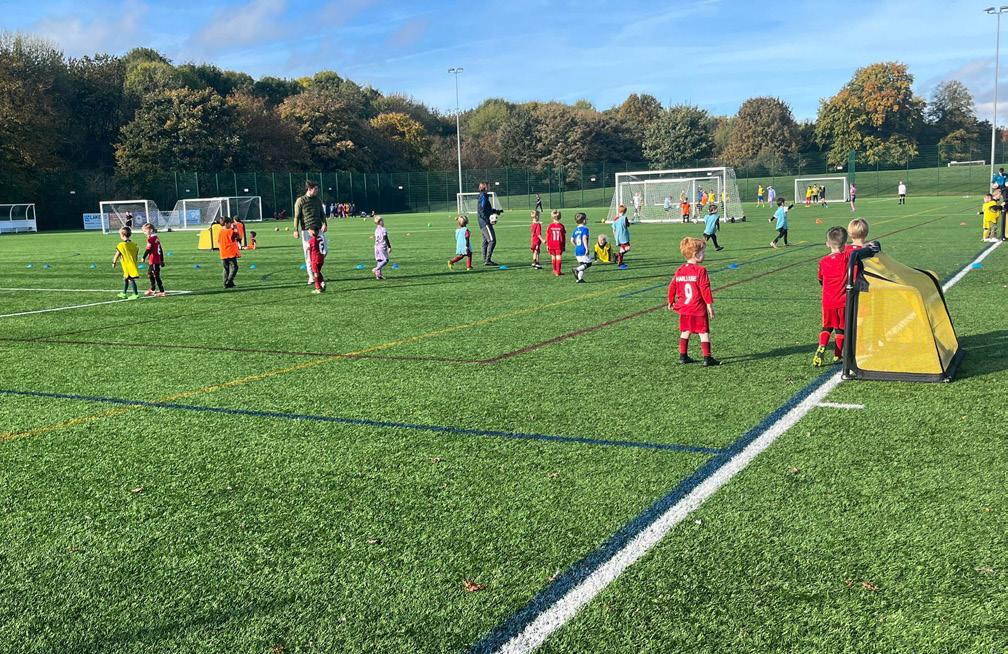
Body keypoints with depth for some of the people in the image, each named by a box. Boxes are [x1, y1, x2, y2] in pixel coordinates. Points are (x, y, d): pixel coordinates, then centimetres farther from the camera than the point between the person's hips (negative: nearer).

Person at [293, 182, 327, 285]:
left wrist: (325, 223, 0)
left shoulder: (317, 200, 15)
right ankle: (311, 277, 4)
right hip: (306, 230, -4)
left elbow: (322, 213, 18)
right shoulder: (300, 201, 1)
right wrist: (296, 230, -7)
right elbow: (297, 216, 0)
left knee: (325, 248, -8)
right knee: (309, 254, -2)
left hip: (318, 229, 4)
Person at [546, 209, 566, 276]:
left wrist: (547, 245, 9)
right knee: (559, 257, 1)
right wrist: (564, 245, 8)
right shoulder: (561, 226, -5)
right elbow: (564, 237, -1)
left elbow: (547, 236, 0)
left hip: (551, 245, 2)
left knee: (553, 257, 16)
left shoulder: (550, 226, -4)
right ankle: (558, 272, -3)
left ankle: (555, 270, 29)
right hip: (559, 245, -2)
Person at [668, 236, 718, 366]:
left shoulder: (680, 270, 6)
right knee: (704, 332, 0)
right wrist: (709, 304, -12)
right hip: (699, 308, -6)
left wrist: (671, 302, 21)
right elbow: (705, 288, -16)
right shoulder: (700, 270, -13)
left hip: (684, 308, 6)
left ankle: (683, 356, 19)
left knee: (685, 331, 17)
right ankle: (707, 358, -2)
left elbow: (672, 286, 10)